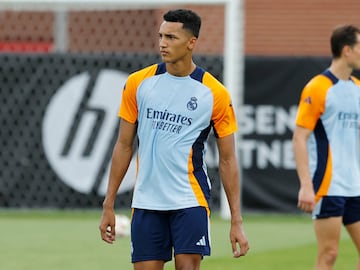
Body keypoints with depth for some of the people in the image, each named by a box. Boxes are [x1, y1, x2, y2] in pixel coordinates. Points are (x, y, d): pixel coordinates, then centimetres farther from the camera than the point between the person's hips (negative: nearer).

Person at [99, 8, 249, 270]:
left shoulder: (215, 93, -4)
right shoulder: (138, 83, 3)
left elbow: (228, 160, 1)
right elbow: (124, 145, 10)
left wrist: (236, 221, -3)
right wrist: (109, 205, 7)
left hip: (190, 201, -3)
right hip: (146, 202, 3)